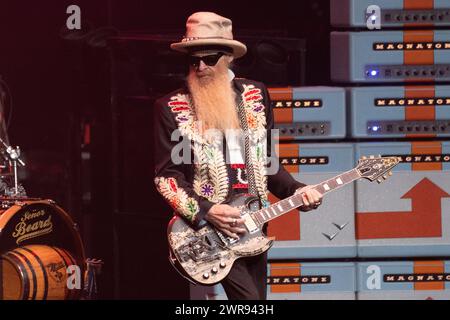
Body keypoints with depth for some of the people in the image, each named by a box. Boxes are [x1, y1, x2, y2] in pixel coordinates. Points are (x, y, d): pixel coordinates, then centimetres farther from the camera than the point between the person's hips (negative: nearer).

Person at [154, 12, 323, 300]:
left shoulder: (255, 95, 10)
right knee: (248, 297, -19)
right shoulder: (172, 108, -2)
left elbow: (267, 162, 16)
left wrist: (296, 191, -1)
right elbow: (166, 174, -6)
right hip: (207, 227, -5)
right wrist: (205, 211, -19)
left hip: (252, 224, 5)